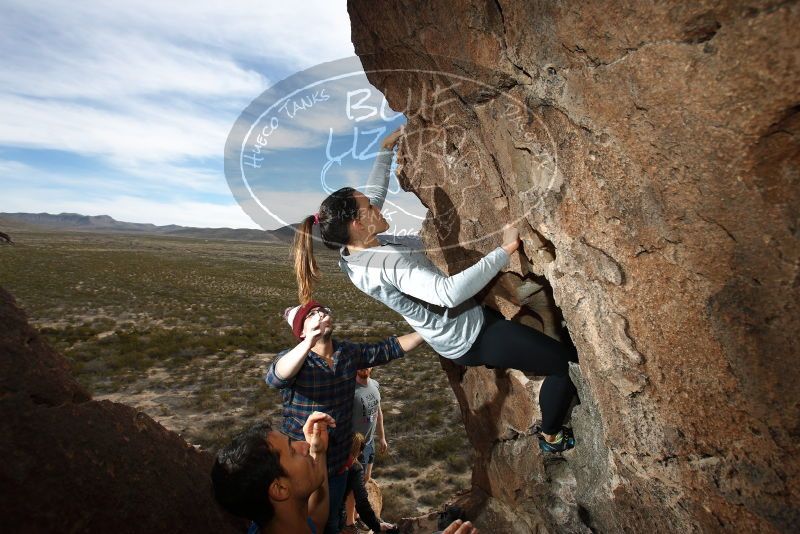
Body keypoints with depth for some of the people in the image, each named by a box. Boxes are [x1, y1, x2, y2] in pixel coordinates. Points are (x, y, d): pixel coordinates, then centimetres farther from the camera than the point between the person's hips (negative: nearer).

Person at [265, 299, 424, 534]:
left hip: (338, 459, 4)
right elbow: (275, 377, -42)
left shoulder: (350, 352, -6)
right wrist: (309, 343, -58)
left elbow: (388, 349, -1)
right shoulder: (293, 359, -21)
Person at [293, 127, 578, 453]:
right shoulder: (384, 263, -30)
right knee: (567, 361, 2)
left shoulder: (352, 253, -1)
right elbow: (449, 292, -42)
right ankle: (551, 437, 24)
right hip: (470, 337, -10)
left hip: (458, 334, 10)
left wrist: (387, 148, 18)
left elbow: (375, 191, 14)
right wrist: (505, 249, -34)